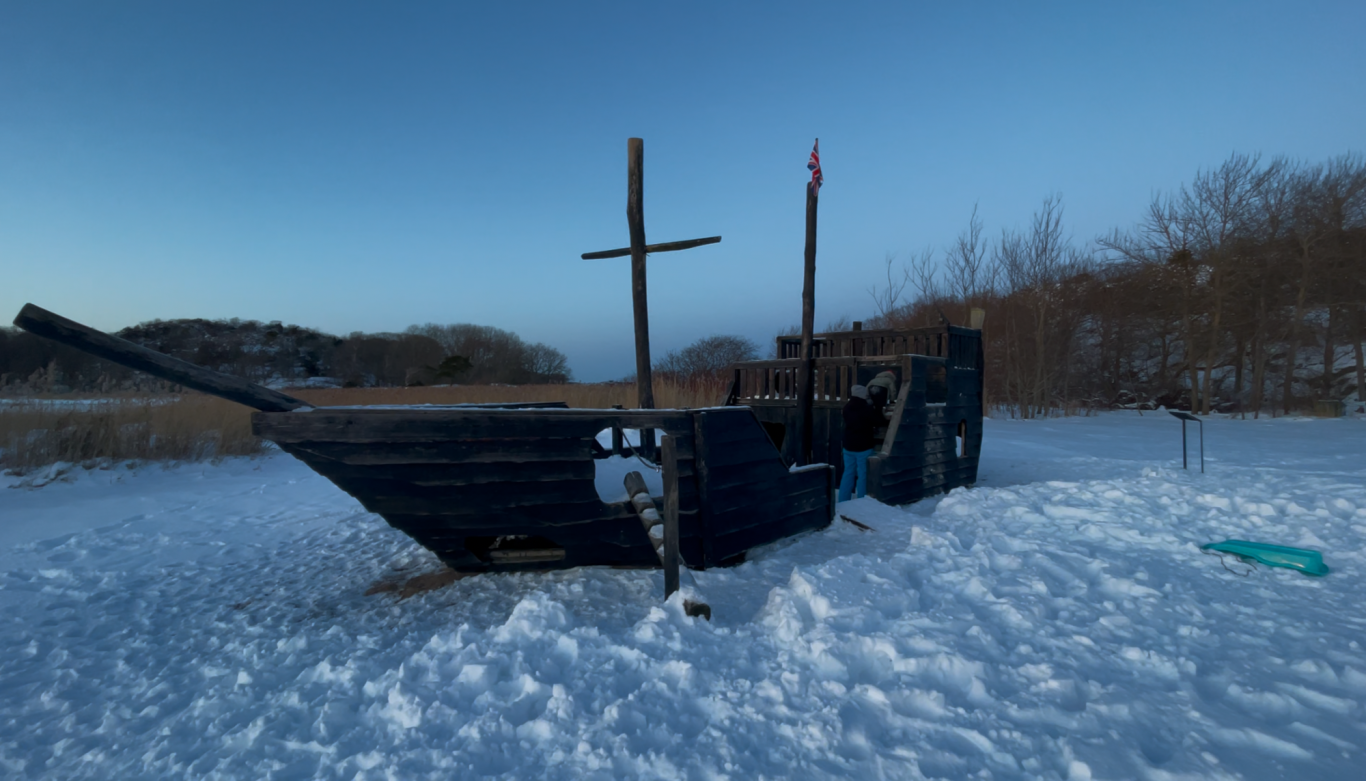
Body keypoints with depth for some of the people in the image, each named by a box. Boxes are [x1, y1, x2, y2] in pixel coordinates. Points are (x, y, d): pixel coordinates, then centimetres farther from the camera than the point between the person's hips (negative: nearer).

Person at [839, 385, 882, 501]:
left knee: (848, 474, 11)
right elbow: (879, 422, -7)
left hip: (848, 446, 6)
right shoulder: (867, 408, -16)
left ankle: (843, 501, 13)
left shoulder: (847, 407, 5)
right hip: (864, 447, -6)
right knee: (863, 476, 0)